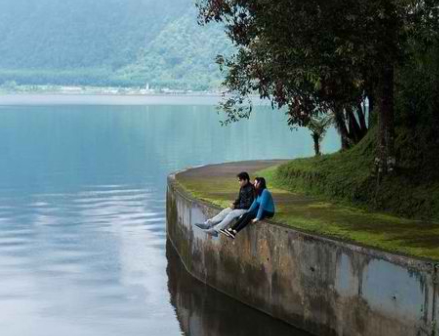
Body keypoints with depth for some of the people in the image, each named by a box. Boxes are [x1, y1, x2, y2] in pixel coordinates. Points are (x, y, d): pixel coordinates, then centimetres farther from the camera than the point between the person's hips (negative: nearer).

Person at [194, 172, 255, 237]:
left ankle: (215, 230, -40)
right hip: (240, 207, 9)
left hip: (247, 210, -9)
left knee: (232, 214, -29)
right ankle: (208, 224, -19)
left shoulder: (251, 189, -19)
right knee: (225, 212, -6)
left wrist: (236, 206, -17)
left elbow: (249, 204, -22)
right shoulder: (242, 188, 9)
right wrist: (234, 204, -1)